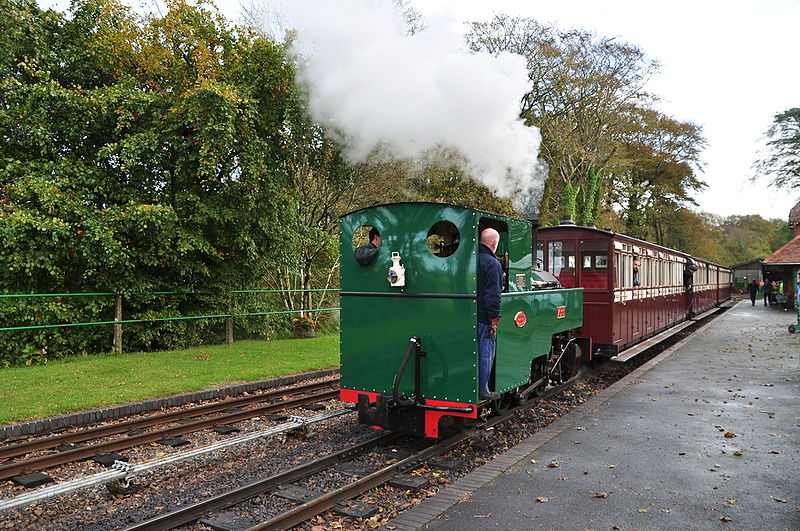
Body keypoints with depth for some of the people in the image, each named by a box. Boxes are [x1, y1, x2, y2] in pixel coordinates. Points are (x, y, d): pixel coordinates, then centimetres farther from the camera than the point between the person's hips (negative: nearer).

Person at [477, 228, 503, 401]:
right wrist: (494, 318, -12)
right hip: (484, 318, -7)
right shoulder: (492, 263, -14)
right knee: (486, 353, 3)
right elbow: (493, 295, -18)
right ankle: (482, 390, 9)